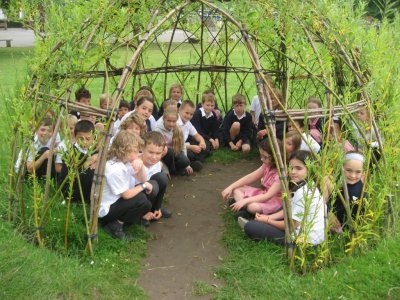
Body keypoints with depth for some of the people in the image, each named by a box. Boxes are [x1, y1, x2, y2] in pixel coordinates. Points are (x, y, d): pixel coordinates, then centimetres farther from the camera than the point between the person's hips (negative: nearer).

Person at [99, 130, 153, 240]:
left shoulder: (124, 160, -2)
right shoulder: (115, 169, -29)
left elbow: (143, 180, 4)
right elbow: (126, 195, -24)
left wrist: (140, 165, -15)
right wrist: (144, 186, -12)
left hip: (117, 200, 9)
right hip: (106, 209, -9)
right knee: (143, 202, -22)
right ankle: (115, 224, -9)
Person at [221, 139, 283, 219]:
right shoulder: (267, 165, 0)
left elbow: (268, 196, -28)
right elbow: (250, 177, 3)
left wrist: (244, 201, -32)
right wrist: (230, 187, -6)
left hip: (274, 201, -9)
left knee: (253, 207, -39)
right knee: (236, 189, -1)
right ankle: (245, 208, -22)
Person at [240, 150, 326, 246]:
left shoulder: (302, 193, -25)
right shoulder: (310, 185, 5)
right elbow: (288, 210, 12)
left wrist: (267, 220, -5)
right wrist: (269, 217, 2)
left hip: (305, 238, -10)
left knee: (250, 228, -10)